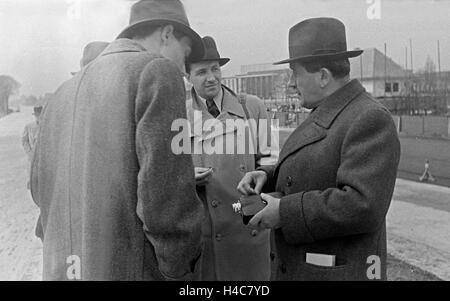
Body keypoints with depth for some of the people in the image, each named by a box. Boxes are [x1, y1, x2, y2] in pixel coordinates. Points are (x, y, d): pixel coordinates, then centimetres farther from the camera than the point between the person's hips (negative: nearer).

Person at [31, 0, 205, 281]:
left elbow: (41, 189, 14)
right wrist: (181, 269, -6)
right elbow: (167, 195, -20)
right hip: (133, 269, -7)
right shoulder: (158, 71, -10)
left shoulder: (65, 91, 10)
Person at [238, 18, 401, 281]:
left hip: (339, 273, -8)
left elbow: (362, 206, -28)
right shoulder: (326, 115, 10)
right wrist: (267, 177, -2)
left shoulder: (370, 120, -19)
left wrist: (285, 213, -22)